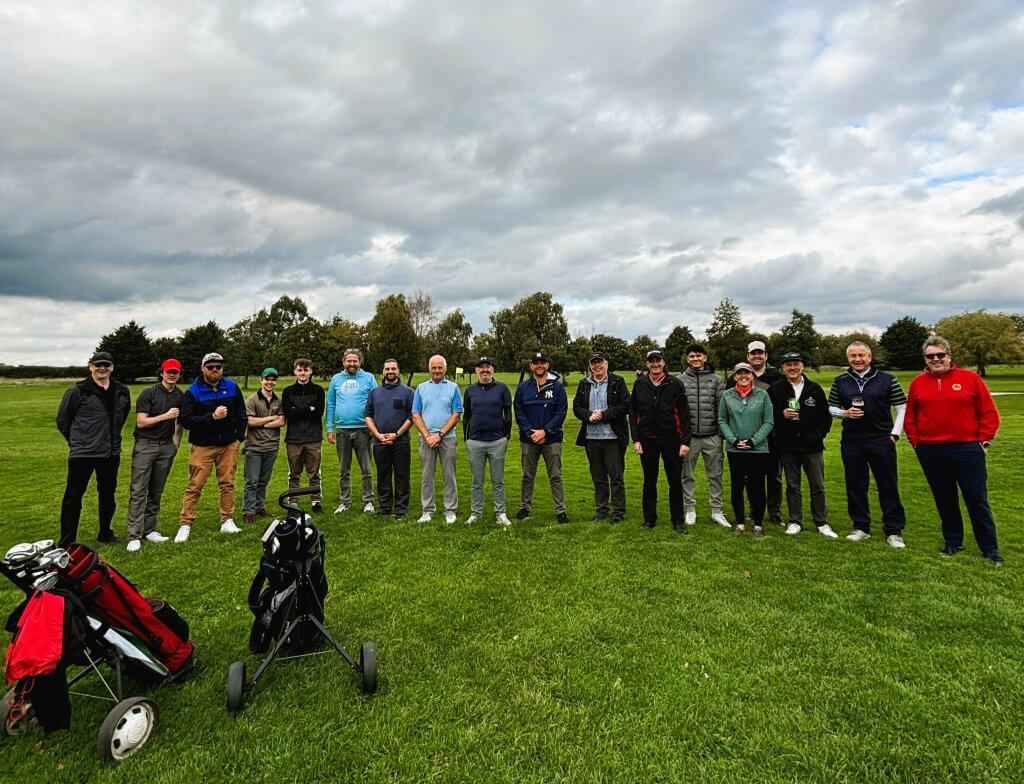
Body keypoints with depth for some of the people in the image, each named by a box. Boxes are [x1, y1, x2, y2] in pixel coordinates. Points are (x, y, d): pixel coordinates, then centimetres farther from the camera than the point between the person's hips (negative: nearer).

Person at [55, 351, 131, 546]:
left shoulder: (121, 391, 4)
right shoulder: (78, 391, -9)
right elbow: (62, 420, 0)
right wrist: (77, 441, 4)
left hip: (111, 454, 5)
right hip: (82, 454, -4)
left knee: (108, 495, 16)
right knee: (73, 496, 1)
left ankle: (105, 534, 31)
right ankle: (66, 543, 10)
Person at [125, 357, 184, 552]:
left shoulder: (181, 396, 9)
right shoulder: (148, 393, -5)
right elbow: (141, 422, -11)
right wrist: (166, 416, -17)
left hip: (166, 447, 4)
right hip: (145, 445, -4)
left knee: (156, 492, 9)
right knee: (139, 492, -5)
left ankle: (149, 530, 16)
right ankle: (134, 536, -4)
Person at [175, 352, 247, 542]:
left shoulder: (232, 387, 3)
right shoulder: (193, 392, -6)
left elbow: (241, 414, 11)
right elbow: (185, 420, -15)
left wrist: (239, 438, 5)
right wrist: (212, 417, -23)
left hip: (228, 445, 3)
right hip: (203, 447, -3)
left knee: (227, 484, 8)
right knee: (195, 486, -2)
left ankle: (227, 521, 18)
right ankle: (185, 525, 8)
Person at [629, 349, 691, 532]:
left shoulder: (675, 384, -1)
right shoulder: (639, 384, 4)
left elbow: (684, 414, -1)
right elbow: (633, 414, 5)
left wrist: (685, 441, -5)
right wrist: (636, 439, -2)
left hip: (671, 440, -1)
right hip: (647, 441, 1)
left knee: (675, 482, 4)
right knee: (649, 482, 11)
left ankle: (677, 520, 17)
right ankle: (649, 518, 23)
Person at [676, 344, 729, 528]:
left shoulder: (716, 380, 6)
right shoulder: (680, 380, 4)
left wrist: (722, 432, -1)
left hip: (712, 436, 1)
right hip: (688, 436, 0)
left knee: (715, 474, 7)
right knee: (687, 475, 7)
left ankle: (717, 511, 18)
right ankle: (690, 510, 19)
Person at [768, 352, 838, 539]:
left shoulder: (815, 389, 4)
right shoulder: (776, 389, 0)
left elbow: (826, 415, 10)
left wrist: (820, 434, 2)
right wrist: (782, 414, -17)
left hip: (812, 446, 1)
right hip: (788, 447, 0)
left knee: (818, 486, 5)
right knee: (792, 486, 8)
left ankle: (822, 523, 17)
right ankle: (795, 522, 18)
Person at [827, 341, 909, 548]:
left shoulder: (887, 380, 0)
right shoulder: (840, 382, 6)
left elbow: (902, 408, 3)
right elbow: (831, 408, 12)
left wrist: (895, 434, -3)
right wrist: (845, 413, -9)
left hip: (882, 440, -2)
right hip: (851, 442, 2)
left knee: (888, 486, 3)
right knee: (855, 486, 8)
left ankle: (894, 531, 13)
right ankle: (861, 527, 20)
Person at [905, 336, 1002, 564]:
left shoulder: (970, 378, -2)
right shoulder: (917, 383, 5)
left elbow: (989, 413, 0)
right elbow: (910, 417, 13)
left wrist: (984, 441, -3)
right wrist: (915, 442, 6)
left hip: (967, 450, -2)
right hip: (930, 453, 3)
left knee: (977, 500, 2)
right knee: (944, 499, 13)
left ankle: (990, 549, 14)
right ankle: (952, 542, 26)